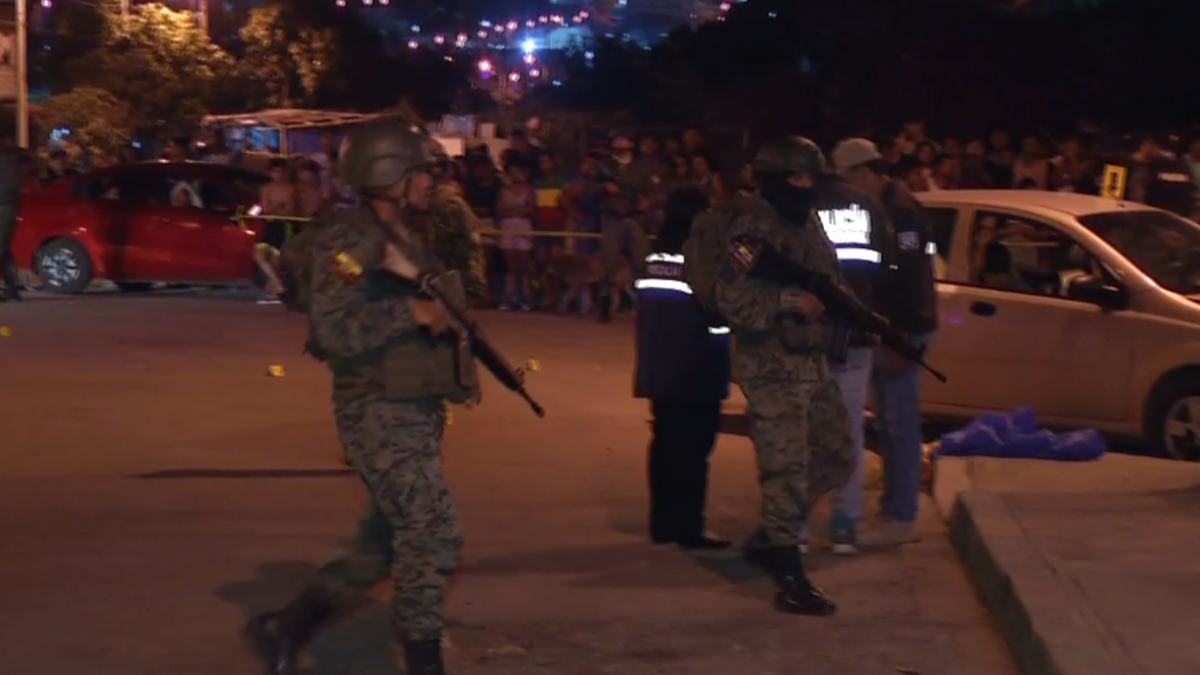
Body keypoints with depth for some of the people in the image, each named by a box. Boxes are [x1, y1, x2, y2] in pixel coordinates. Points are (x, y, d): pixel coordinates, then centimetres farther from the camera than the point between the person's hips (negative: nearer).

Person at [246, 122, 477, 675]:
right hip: (381, 413, -10)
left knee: (381, 548, 14)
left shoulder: (398, 238, 15)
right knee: (433, 538, -8)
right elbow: (333, 330, -25)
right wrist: (411, 312, -22)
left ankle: (285, 629, 22)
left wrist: (444, 318, 8)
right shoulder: (349, 241, -14)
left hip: (414, 412, 10)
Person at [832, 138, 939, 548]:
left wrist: (901, 341, -25)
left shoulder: (900, 210, -14)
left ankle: (902, 518, -5)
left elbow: (909, 275, -22)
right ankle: (893, 508, 20)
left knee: (900, 425, -8)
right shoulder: (881, 209, 15)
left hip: (903, 330, -10)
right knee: (890, 424, 13)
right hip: (887, 328, 10)